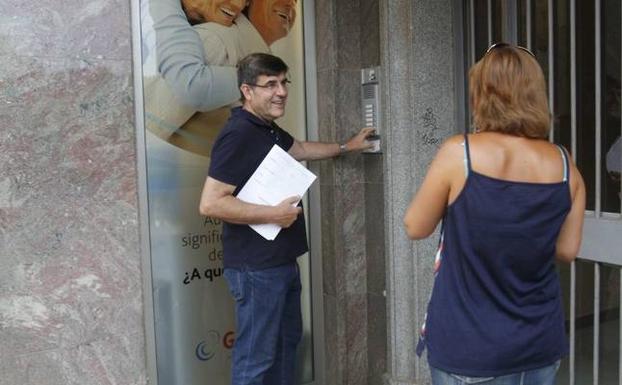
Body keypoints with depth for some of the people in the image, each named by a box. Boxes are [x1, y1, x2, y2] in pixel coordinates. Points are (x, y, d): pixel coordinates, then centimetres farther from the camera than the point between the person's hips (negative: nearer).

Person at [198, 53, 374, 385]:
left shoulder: (268, 129, 10)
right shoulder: (238, 134, -20)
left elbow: (299, 149, 32)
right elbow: (210, 204, -26)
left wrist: (346, 147, 38)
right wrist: (273, 214, -22)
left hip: (282, 261, 10)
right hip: (255, 267, -10)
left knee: (287, 341, 22)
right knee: (256, 358, 0)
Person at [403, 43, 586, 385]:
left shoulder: (459, 152, -17)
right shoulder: (565, 165, -5)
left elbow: (415, 228, -6)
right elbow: (566, 250, 5)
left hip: (469, 347, -3)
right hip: (541, 344, 4)